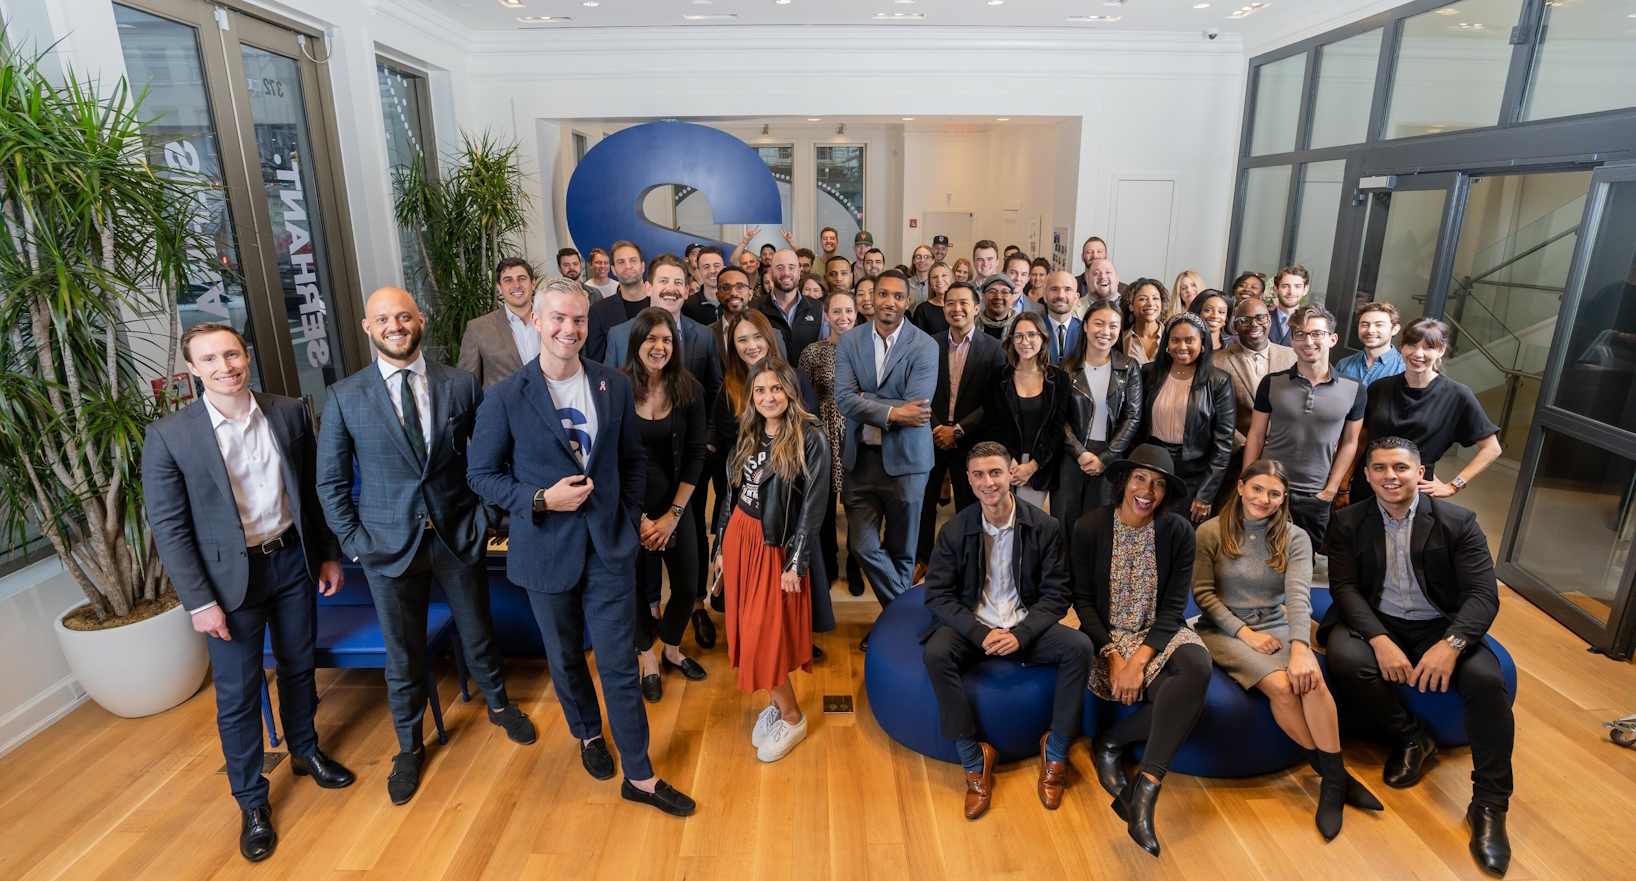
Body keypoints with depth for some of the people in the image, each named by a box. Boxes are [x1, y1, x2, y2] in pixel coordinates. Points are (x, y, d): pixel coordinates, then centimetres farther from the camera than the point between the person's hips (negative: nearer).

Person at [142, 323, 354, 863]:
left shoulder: (290, 414, -4)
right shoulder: (169, 437, -12)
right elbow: (168, 527, -9)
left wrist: (328, 554, 7)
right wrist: (199, 601, -11)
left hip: (292, 560, 3)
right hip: (229, 576, -3)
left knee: (298, 667, 19)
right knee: (237, 694, 7)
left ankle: (306, 752, 43)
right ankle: (251, 803, 25)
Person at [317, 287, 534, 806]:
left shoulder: (461, 385, -4)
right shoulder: (345, 398, -5)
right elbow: (331, 483, 1)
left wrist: (486, 514, -2)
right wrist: (355, 543, -3)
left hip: (459, 535, 1)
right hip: (390, 544, 0)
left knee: (478, 632, 19)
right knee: (403, 656, 13)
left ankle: (499, 704, 47)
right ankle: (409, 748, 36)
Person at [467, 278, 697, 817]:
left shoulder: (614, 386, -1)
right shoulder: (505, 398, -9)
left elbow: (634, 458, 9)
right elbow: (482, 474, -3)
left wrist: (629, 518, 1)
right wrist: (542, 500, -17)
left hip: (609, 548, 1)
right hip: (547, 549, 0)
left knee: (620, 665, 4)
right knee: (565, 659, 19)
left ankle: (640, 776, 20)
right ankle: (589, 734, 47)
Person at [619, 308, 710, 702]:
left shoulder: (689, 389, -6)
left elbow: (696, 454, -4)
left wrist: (673, 514, -8)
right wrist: (640, 519, -11)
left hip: (677, 506, 2)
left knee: (687, 588, 9)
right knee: (637, 586, 12)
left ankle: (672, 649, 40)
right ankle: (648, 660, 38)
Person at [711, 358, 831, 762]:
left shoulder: (810, 438, -13)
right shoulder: (748, 436, 7)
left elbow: (813, 506, -14)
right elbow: (732, 493, 10)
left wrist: (796, 563, -15)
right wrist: (722, 546, 10)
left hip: (775, 547, -6)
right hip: (739, 539, 6)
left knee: (765, 637, -2)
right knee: (748, 631, 11)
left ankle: (792, 718, 19)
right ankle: (777, 704, 29)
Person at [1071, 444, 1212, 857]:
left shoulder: (1178, 531, -4)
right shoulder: (1089, 527, -8)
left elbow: (1174, 607, -7)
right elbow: (1082, 599, -4)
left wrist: (1139, 660, -20)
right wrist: (1113, 656, -17)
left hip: (1158, 635, 3)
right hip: (1106, 636, -3)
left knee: (1197, 666, -33)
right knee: (1181, 697, -28)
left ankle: (1111, 742, -16)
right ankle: (1144, 791, -12)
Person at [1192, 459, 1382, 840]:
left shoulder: (1295, 539, 1)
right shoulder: (1211, 532, -5)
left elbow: (1299, 595, -13)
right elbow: (1202, 593, -5)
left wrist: (1300, 649, -28)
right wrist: (1245, 633, -14)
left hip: (1275, 625, 2)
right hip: (1224, 629, -2)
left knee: (1312, 679, -28)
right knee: (1281, 686, -26)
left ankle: (1334, 779, -14)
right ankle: (1332, 774, -8)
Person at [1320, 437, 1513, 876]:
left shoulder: (1458, 522, -2)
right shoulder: (1349, 523, 0)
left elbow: (1484, 594, -9)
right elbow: (1344, 586, -7)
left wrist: (1451, 643, -29)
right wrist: (1380, 640, -24)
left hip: (1440, 626, 0)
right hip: (1375, 623, 0)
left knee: (1487, 678, -29)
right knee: (1344, 660, -32)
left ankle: (1489, 805, -13)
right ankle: (1411, 737, -3)